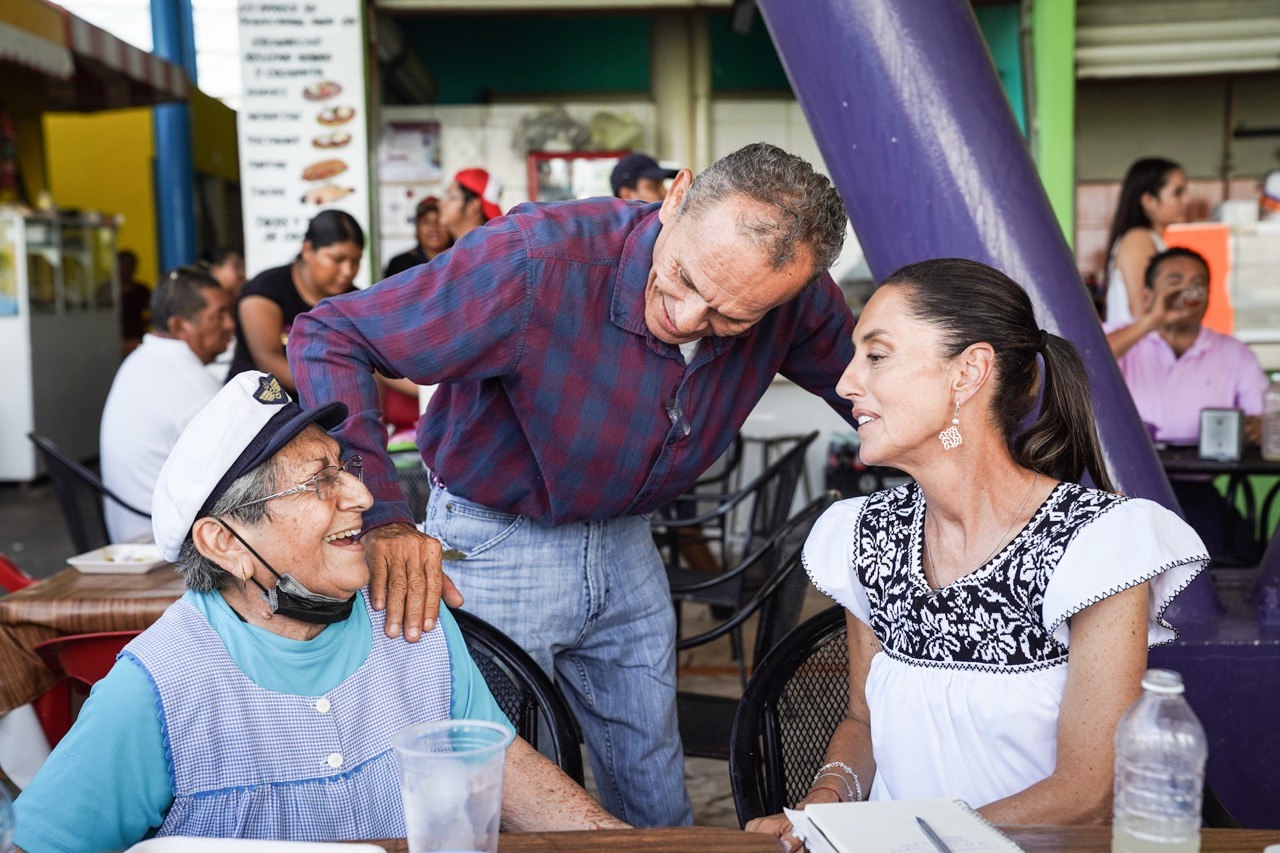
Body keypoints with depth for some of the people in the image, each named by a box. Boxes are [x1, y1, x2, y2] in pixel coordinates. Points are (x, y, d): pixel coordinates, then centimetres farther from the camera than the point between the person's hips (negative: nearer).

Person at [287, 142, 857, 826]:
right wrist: (382, 518, -38)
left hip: (624, 542, 4)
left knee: (658, 802, 17)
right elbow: (328, 336, -27)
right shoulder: (536, 263, -32)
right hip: (495, 542, -4)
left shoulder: (796, 301, -17)